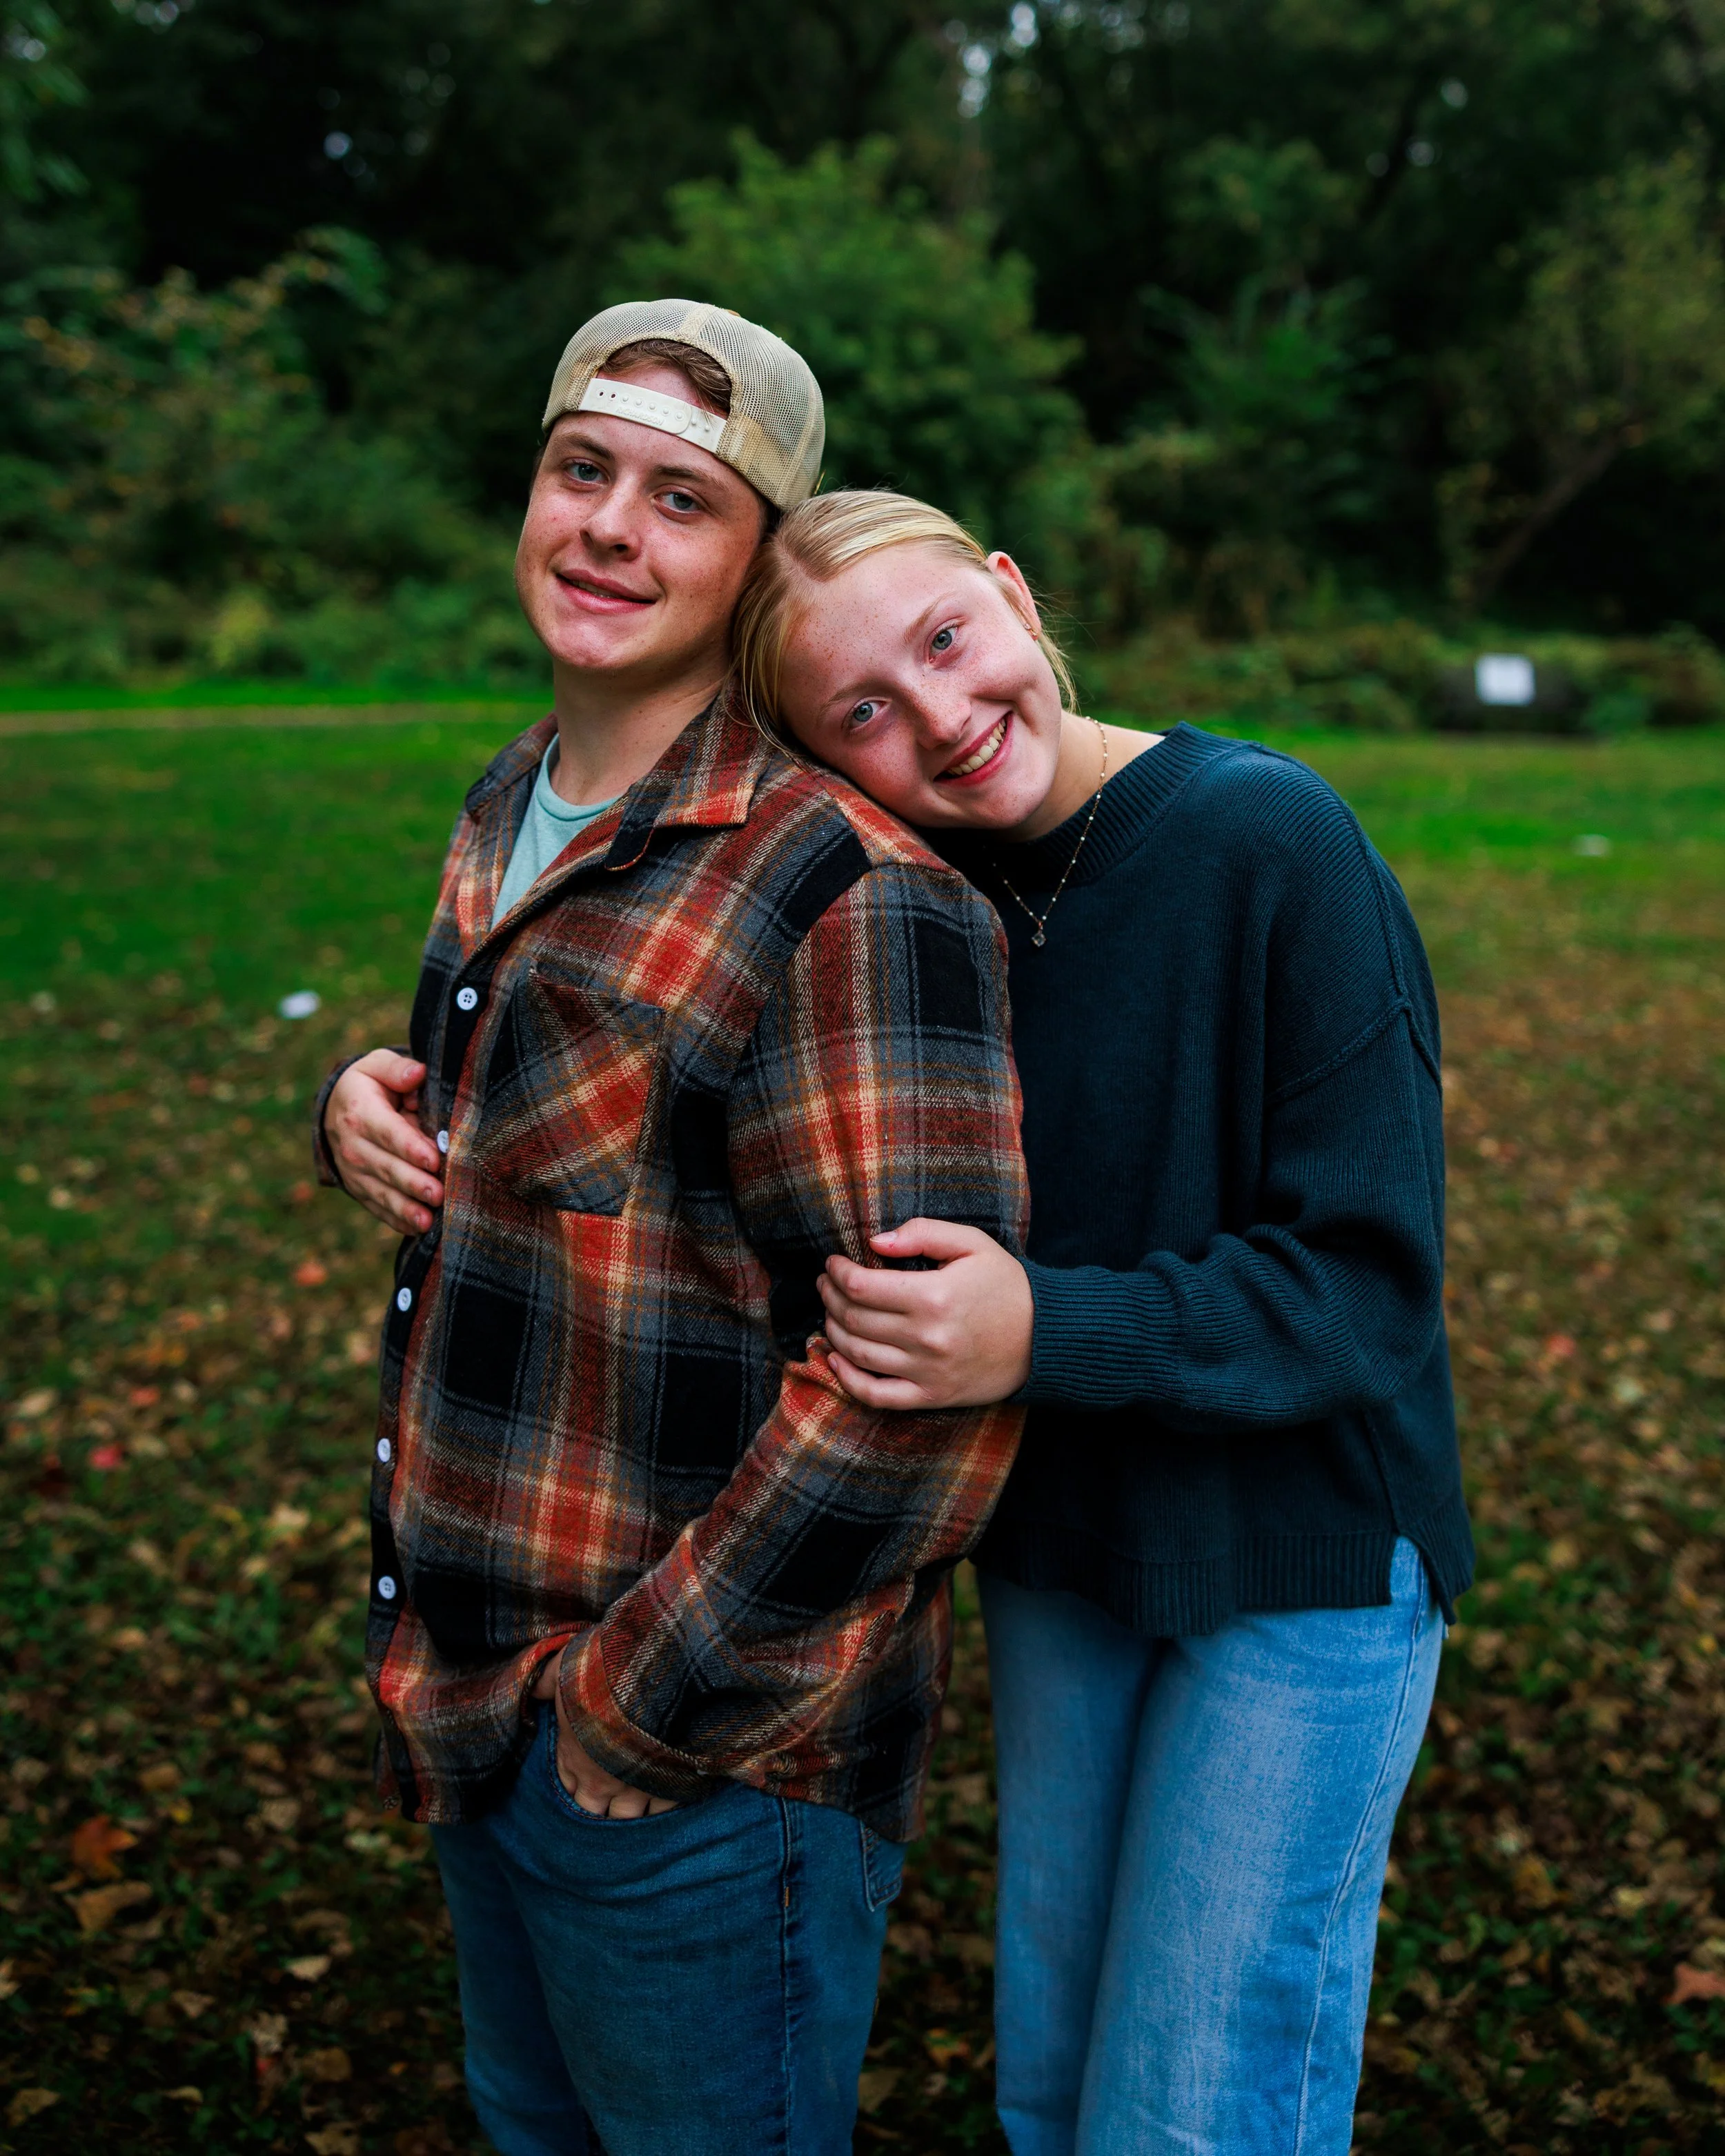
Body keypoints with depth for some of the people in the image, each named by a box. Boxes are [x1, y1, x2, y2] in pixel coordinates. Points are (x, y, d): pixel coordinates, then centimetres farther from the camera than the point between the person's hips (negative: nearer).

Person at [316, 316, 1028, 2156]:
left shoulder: (846, 892, -23)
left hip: (699, 1772, -8)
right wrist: (364, 1105, 0)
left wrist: (643, 1706, -20)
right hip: (481, 1707, 9)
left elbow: (929, 1388, -27)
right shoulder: (509, 810, 6)